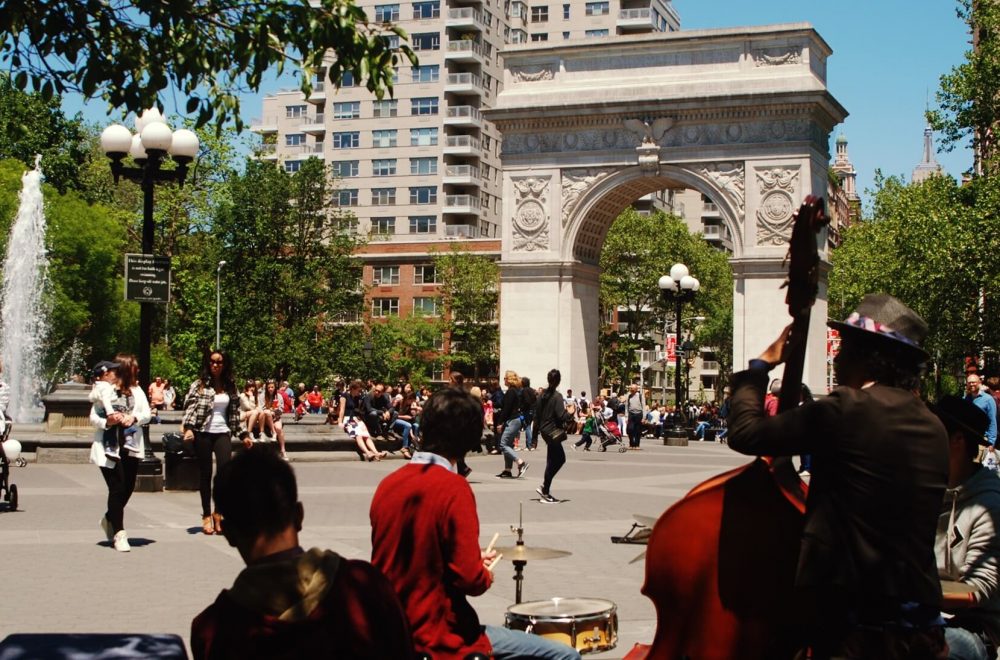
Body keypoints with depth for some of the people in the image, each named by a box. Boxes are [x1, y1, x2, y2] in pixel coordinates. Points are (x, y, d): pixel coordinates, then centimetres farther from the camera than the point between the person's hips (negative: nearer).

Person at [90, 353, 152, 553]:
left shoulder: (137, 390, 9)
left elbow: (147, 414, 3)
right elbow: (93, 417, -5)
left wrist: (134, 418, -16)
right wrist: (107, 422, -24)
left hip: (131, 447, 5)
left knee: (128, 488, 9)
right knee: (117, 489, -8)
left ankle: (109, 519, 37)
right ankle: (119, 533, -1)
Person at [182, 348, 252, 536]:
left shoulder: (230, 387, 12)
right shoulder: (199, 385, 1)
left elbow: (235, 413, 17)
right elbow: (189, 407, -7)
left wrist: (244, 434, 15)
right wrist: (188, 427, -22)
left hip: (223, 433, 2)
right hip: (203, 434, -2)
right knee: (205, 474, 4)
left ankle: (218, 512, -2)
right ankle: (206, 515, 14)